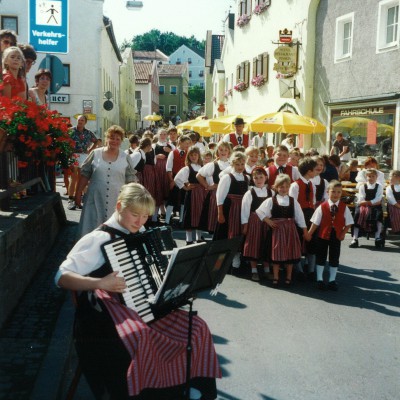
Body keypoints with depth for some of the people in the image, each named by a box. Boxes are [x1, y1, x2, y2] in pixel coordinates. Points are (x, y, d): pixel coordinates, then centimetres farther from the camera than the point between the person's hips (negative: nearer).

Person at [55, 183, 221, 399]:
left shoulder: (141, 236, 15)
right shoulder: (98, 239, -6)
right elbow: (61, 277, -11)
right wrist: (100, 283, -25)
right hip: (110, 308, -7)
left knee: (197, 326, -11)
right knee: (140, 335, -37)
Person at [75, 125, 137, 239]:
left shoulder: (126, 158, 3)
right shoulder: (95, 153, 2)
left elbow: (131, 181, 6)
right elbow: (85, 174, 6)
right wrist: (78, 193, 4)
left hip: (117, 202, 0)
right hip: (95, 199, 0)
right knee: (92, 230, 5)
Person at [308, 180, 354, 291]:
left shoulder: (344, 207, -5)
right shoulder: (322, 207, -8)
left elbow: (348, 223, 0)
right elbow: (315, 222, -6)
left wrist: (343, 234, -8)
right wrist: (308, 234, -6)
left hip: (336, 237, 1)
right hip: (323, 236, -1)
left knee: (334, 258, 9)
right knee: (321, 257, 9)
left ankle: (332, 280, 22)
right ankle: (319, 279, 22)